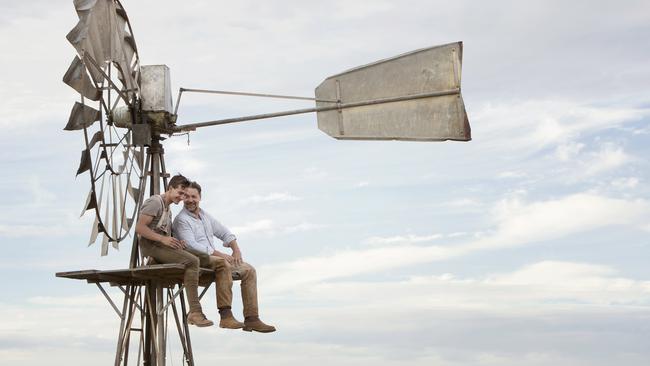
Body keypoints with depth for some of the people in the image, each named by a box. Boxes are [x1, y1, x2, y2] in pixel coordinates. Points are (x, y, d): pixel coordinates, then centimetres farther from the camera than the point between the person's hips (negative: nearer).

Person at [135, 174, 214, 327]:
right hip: (150, 246, -10)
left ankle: (194, 311, -15)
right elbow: (139, 228, -14)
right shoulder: (155, 202, -5)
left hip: (161, 246, 10)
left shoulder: (168, 208, 27)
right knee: (192, 261, -25)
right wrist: (163, 239, -20)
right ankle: (195, 312, -30)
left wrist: (177, 243, 7)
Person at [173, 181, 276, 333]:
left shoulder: (205, 216, 19)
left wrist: (236, 250, 5)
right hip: (197, 261, -9)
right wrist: (220, 254, -21)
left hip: (214, 258, 9)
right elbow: (191, 246, -19)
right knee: (223, 263, -37)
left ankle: (251, 319, -9)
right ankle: (226, 316, -41)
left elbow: (224, 233, 24)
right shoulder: (181, 219, -7)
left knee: (249, 270, -3)